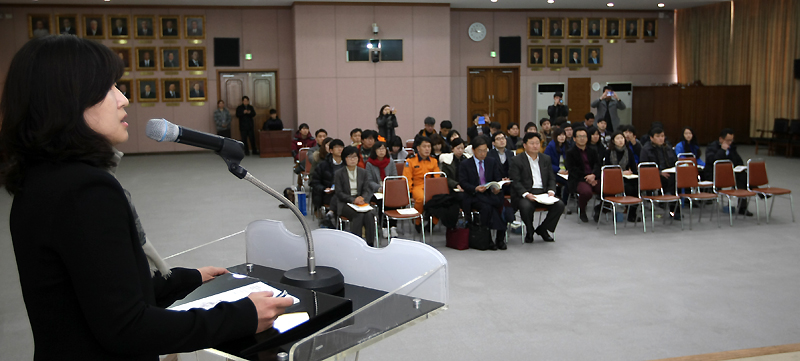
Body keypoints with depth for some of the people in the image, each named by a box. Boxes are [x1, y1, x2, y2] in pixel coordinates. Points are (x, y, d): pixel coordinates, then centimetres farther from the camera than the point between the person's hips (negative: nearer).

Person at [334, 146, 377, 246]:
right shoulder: (338, 174, 4)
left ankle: (370, 244, -27)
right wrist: (353, 200, -18)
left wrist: (362, 198, -17)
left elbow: (367, 190, 7)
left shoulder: (363, 172, 13)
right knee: (359, 215, -34)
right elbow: (339, 193, -3)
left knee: (369, 214, -30)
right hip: (345, 204, -3)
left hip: (361, 201, 3)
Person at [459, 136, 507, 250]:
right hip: (473, 196, -3)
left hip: (491, 194, 3)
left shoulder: (492, 162, 18)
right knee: (486, 207, -35)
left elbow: (498, 179, 11)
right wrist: (475, 189, -20)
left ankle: (500, 239, -21)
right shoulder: (465, 165, 8)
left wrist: (497, 188, -13)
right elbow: (463, 183, -2)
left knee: (502, 204, -31)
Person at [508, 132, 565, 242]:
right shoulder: (516, 161, 1)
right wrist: (526, 194, -22)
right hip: (523, 194, -4)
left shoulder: (546, 159, 18)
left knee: (559, 205, -20)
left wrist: (551, 191, -5)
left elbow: (551, 178, 16)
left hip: (543, 192, 4)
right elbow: (515, 182, -6)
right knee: (526, 206, -37)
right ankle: (529, 231, -6)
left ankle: (542, 229, 1)